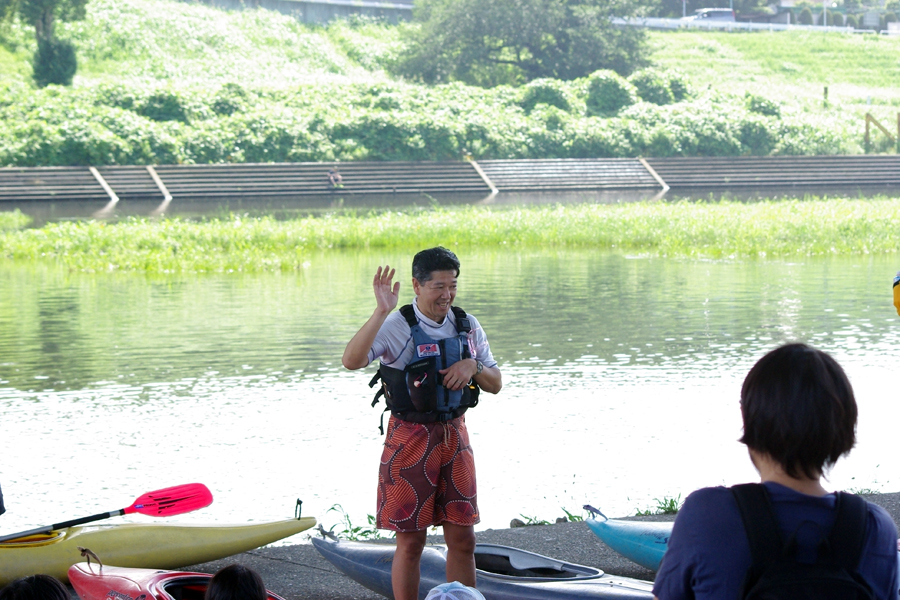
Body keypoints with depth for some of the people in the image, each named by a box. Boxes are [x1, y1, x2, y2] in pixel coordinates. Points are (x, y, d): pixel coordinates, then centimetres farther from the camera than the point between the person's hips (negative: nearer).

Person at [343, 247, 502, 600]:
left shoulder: (467, 326, 6)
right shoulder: (397, 327, -11)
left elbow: (495, 385, 13)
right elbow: (351, 360, -28)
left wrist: (473, 366, -9)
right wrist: (381, 311, -35)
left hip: (454, 436, 5)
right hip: (411, 438, -5)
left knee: (463, 540, 7)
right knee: (411, 542, 1)